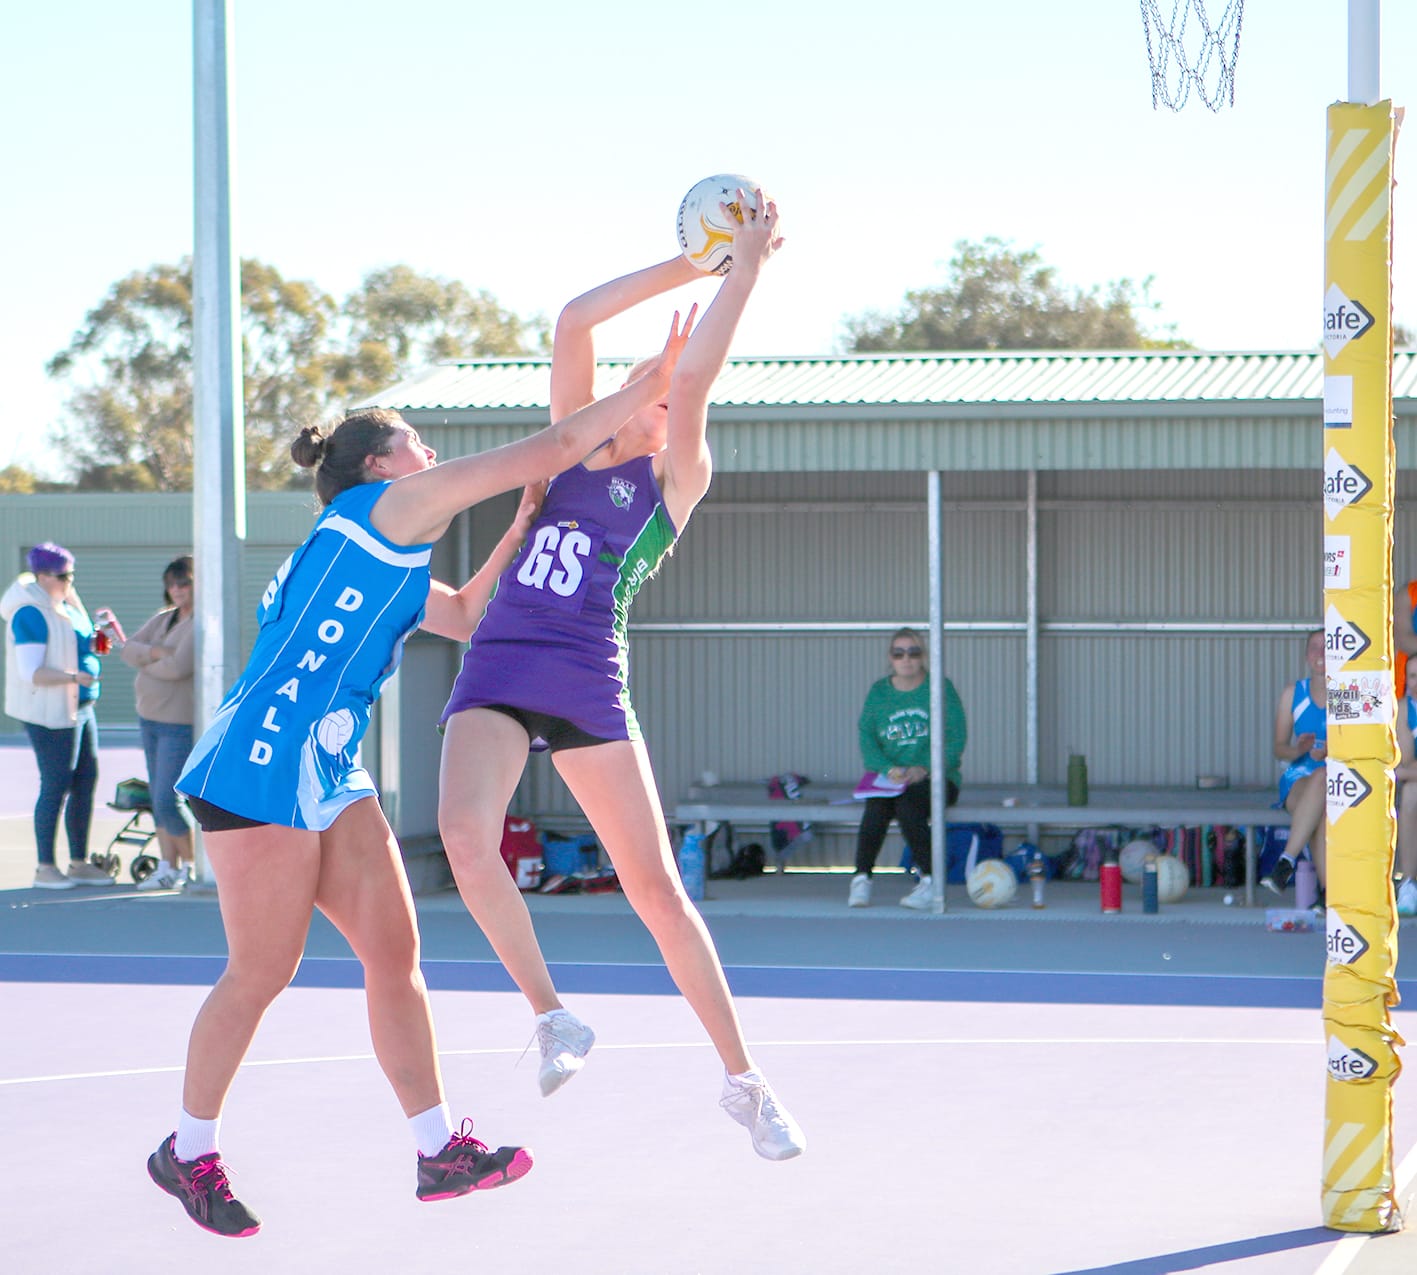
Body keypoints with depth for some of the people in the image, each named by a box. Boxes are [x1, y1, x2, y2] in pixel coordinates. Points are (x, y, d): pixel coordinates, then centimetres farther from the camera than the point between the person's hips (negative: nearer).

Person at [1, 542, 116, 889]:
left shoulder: (66, 606, 13)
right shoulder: (31, 614, -16)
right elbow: (31, 672, -21)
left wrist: (96, 637, 4)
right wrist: (75, 677, -31)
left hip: (79, 707, 9)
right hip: (49, 711, -9)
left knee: (86, 780, 9)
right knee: (56, 785, -7)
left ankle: (79, 863, 16)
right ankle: (44, 867, 1)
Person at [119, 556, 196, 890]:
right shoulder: (164, 618, 12)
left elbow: (179, 667, -24)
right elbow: (128, 648, 5)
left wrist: (147, 665, -5)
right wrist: (156, 653, -14)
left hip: (181, 723, -9)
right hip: (150, 718, 9)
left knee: (167, 801, -11)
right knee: (158, 797, 9)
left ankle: (192, 864, 5)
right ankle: (167, 868, 14)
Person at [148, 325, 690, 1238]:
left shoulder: (387, 553, 22)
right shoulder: (387, 505, -5)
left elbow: (466, 615, 35)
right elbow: (553, 448, -6)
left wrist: (528, 520, 29)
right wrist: (649, 388, 0)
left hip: (331, 780, 10)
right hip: (264, 773, -10)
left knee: (395, 953, 5)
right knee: (262, 973, -3)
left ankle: (440, 1150, 7)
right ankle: (190, 1151, 11)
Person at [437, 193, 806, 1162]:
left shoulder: (677, 483, 6)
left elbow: (692, 376, -9)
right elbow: (576, 321, 13)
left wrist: (748, 264, -7)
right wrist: (687, 265, 13)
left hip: (590, 682, -3)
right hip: (498, 670, 3)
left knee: (656, 883, -1)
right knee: (464, 828, -25)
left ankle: (744, 1081, 10)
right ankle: (552, 1016, -12)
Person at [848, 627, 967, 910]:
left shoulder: (941, 688, 3)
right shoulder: (879, 692, 11)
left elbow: (956, 737, -5)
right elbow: (866, 736, 2)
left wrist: (924, 769, -20)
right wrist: (888, 769, -18)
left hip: (934, 777, -2)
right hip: (889, 778, 2)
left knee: (907, 805, -34)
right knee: (877, 807, -31)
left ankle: (930, 881, -25)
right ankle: (861, 879, -32)